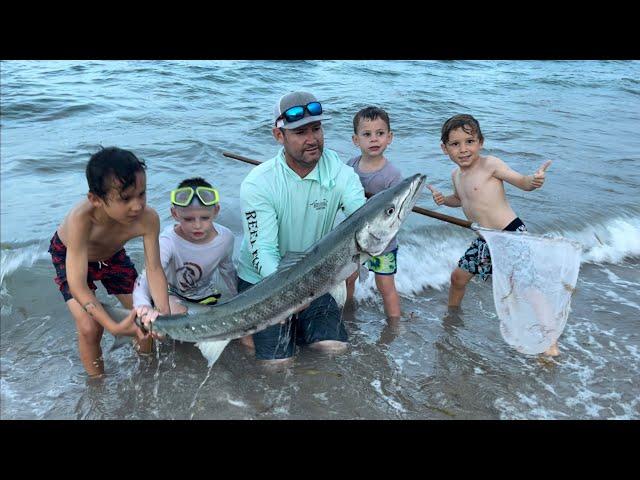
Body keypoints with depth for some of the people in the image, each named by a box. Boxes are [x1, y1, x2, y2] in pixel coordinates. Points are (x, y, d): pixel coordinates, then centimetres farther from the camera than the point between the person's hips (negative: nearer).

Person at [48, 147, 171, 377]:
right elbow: (78, 287, -42)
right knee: (89, 328, -16)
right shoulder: (81, 219, -45)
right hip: (68, 254, -3)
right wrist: (113, 327, -53)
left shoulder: (148, 218, -36)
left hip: (111, 253, 3)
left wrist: (164, 313, -42)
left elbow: (154, 269, -27)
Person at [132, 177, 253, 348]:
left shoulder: (225, 237, -20)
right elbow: (146, 278, -45)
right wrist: (143, 307, -66)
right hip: (170, 293, -3)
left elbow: (227, 270, 0)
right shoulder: (168, 241, -33)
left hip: (203, 295, 4)